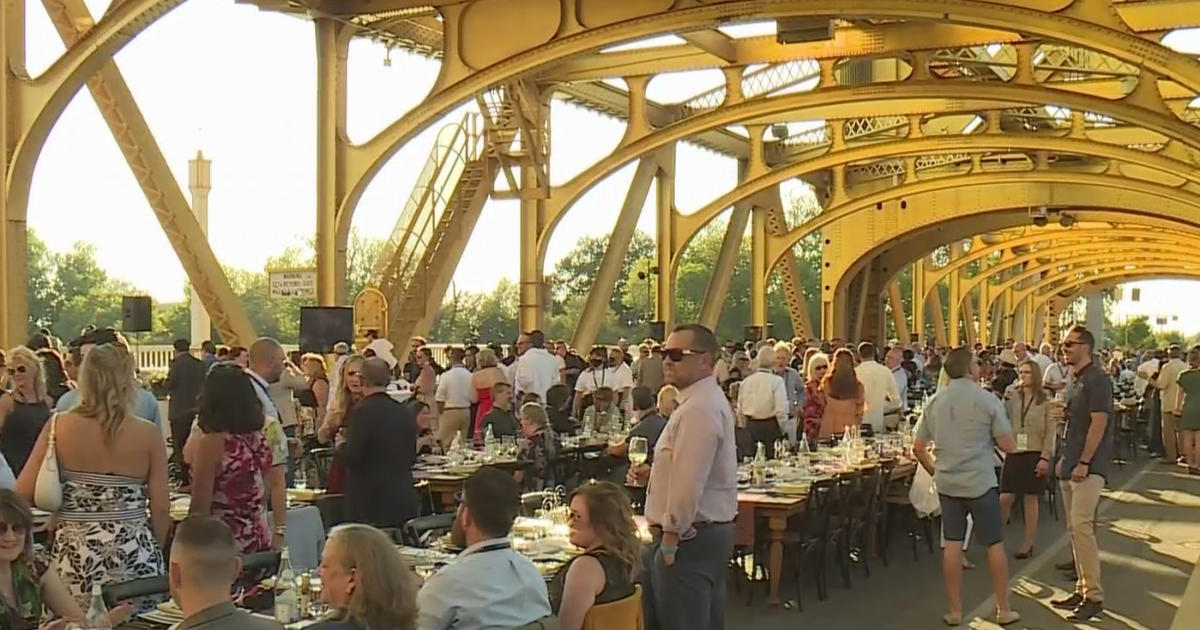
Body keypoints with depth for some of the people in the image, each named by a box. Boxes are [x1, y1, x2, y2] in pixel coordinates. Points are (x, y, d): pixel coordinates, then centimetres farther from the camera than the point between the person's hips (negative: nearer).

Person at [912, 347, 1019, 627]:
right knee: (995, 544, 9)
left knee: (952, 545, 8)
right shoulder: (987, 400, -10)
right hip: (980, 483, -4)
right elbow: (1009, 446, -10)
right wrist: (990, 437, 9)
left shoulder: (935, 401, 2)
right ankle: (1003, 610, 18)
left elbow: (918, 448, 4)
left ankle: (955, 611, 15)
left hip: (947, 483, 4)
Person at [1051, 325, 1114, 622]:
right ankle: (1082, 590, 18)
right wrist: (1064, 458, 14)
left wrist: (1083, 463, -21)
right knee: (1074, 528, 11)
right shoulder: (1078, 381, 16)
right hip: (1072, 464, 10)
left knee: (1081, 525, -14)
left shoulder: (1096, 379, -13)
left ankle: (1094, 596, -9)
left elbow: (1098, 422, -19)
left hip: (1089, 466, -10)